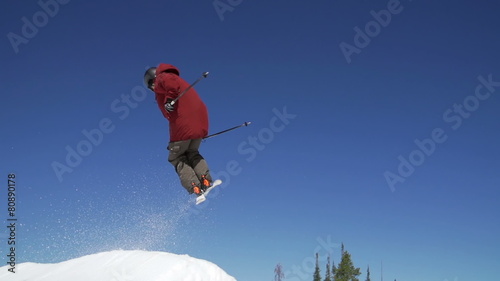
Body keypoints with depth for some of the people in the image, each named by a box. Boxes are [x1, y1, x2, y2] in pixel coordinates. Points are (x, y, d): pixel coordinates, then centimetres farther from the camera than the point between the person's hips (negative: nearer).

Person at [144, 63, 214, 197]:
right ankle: (205, 179, 0)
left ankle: (194, 187, -10)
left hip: (182, 123, -8)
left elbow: (172, 84, -16)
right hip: (201, 122, 8)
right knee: (192, 153, 23)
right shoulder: (181, 81, 34)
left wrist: (169, 100, -25)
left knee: (176, 157, 6)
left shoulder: (162, 78, 10)